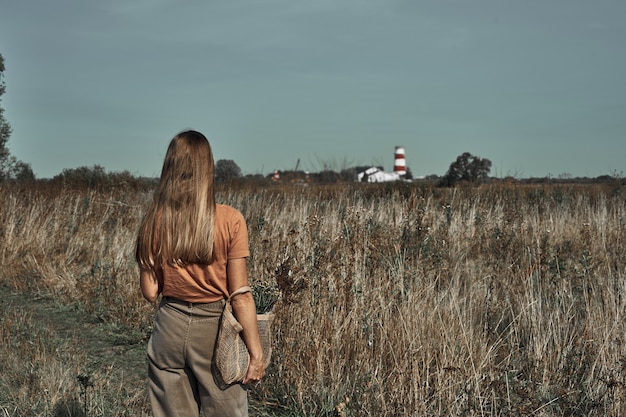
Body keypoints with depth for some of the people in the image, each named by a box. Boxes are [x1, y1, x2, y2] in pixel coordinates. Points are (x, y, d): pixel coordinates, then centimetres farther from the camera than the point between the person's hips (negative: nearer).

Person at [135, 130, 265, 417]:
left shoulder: (155, 222, -5)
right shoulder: (230, 220, -13)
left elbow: (150, 292, -1)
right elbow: (240, 296, -13)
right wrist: (256, 353, -6)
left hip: (171, 326, 3)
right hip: (214, 329, -3)